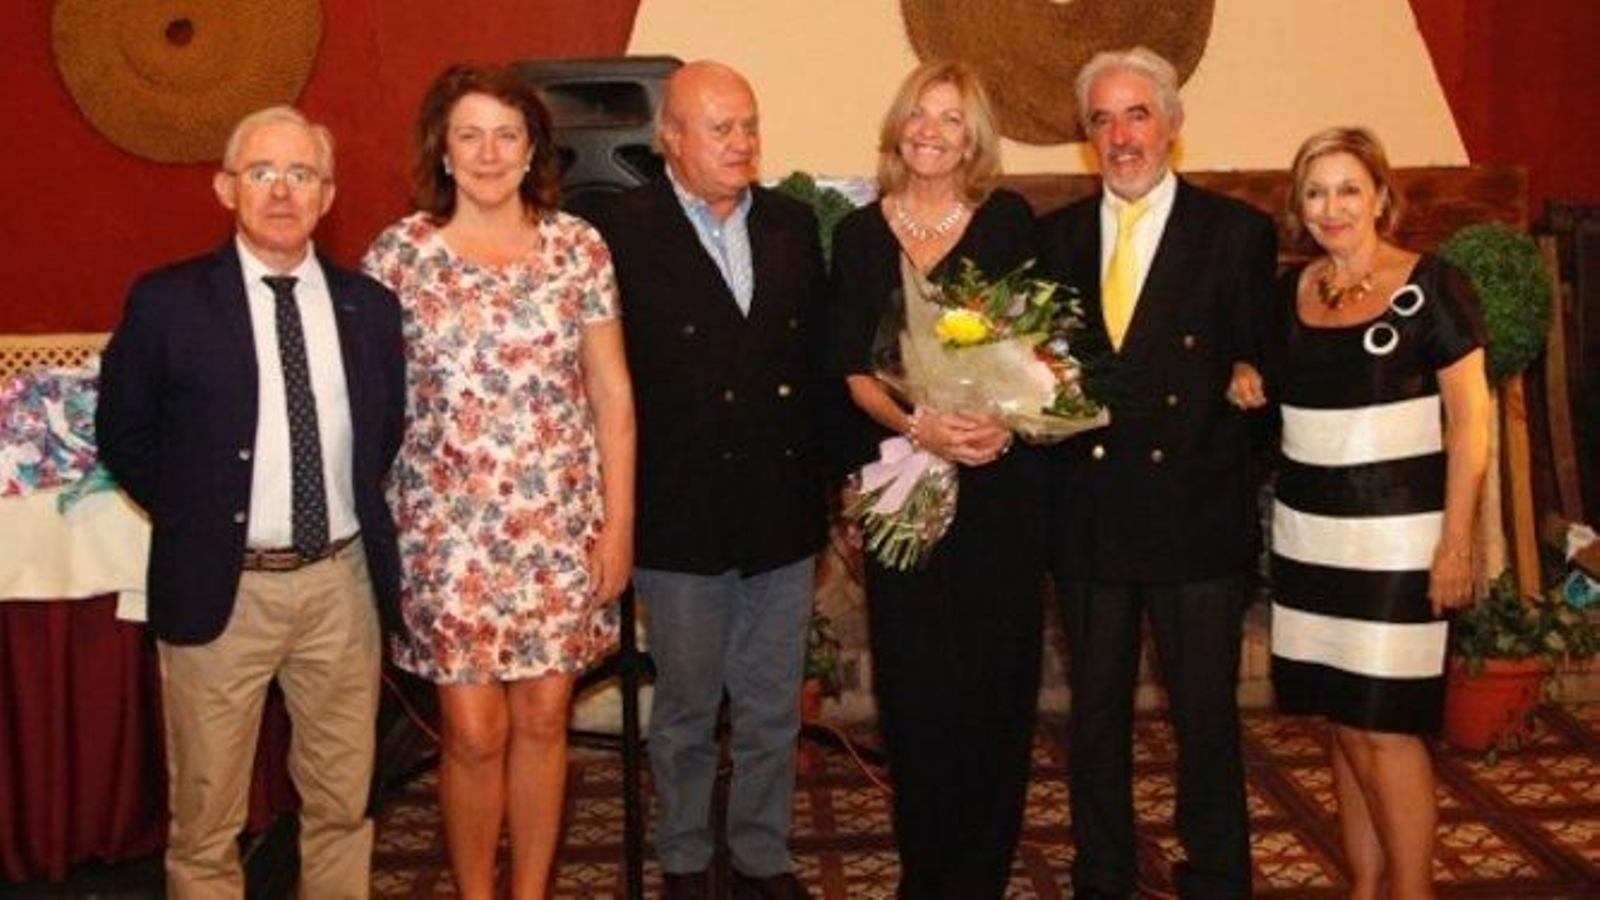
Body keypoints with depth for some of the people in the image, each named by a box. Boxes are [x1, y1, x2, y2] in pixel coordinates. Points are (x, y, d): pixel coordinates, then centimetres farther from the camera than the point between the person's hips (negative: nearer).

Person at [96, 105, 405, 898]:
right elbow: (123, 434, 3)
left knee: (342, 804, 15)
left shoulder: (369, 306, 5)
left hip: (342, 582, 3)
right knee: (206, 819, 9)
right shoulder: (166, 302, -4)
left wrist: (365, 519, 6)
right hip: (222, 586, -2)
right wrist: (192, 517, -1)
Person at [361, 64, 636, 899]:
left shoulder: (578, 247, 1)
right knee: (474, 733, 1)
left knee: (542, 719, 9)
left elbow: (612, 396, 4)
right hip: (448, 525, -1)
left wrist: (619, 521, 1)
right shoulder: (400, 252, -2)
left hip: (560, 522, 2)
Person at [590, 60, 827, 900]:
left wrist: (826, 480, 7)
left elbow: (816, 358, 10)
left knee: (773, 707, 15)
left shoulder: (793, 224, 6)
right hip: (681, 515, -4)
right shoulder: (624, 231, -9)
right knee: (686, 710, 12)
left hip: (782, 510, 4)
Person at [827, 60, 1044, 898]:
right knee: (914, 675, 2)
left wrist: (1007, 420, -16)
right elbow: (851, 366, 1)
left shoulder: (1008, 220, 3)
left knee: (996, 672, 2)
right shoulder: (861, 233, 6)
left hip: (1001, 478, -1)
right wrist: (917, 424, -16)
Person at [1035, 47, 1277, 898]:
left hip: (1194, 512, -3)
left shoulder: (1238, 232, -2)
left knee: (1206, 714, 8)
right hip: (1087, 507, 3)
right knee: (1094, 710, 15)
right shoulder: (1055, 236, 8)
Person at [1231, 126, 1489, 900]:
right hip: (1308, 535, 5)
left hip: (1398, 537, -5)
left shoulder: (1430, 285, -6)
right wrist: (1248, 379, 0)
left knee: (1383, 725, -5)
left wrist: (1456, 543, -12)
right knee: (1342, 723, 11)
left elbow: (1469, 420, -7)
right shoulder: (1289, 291, 8)